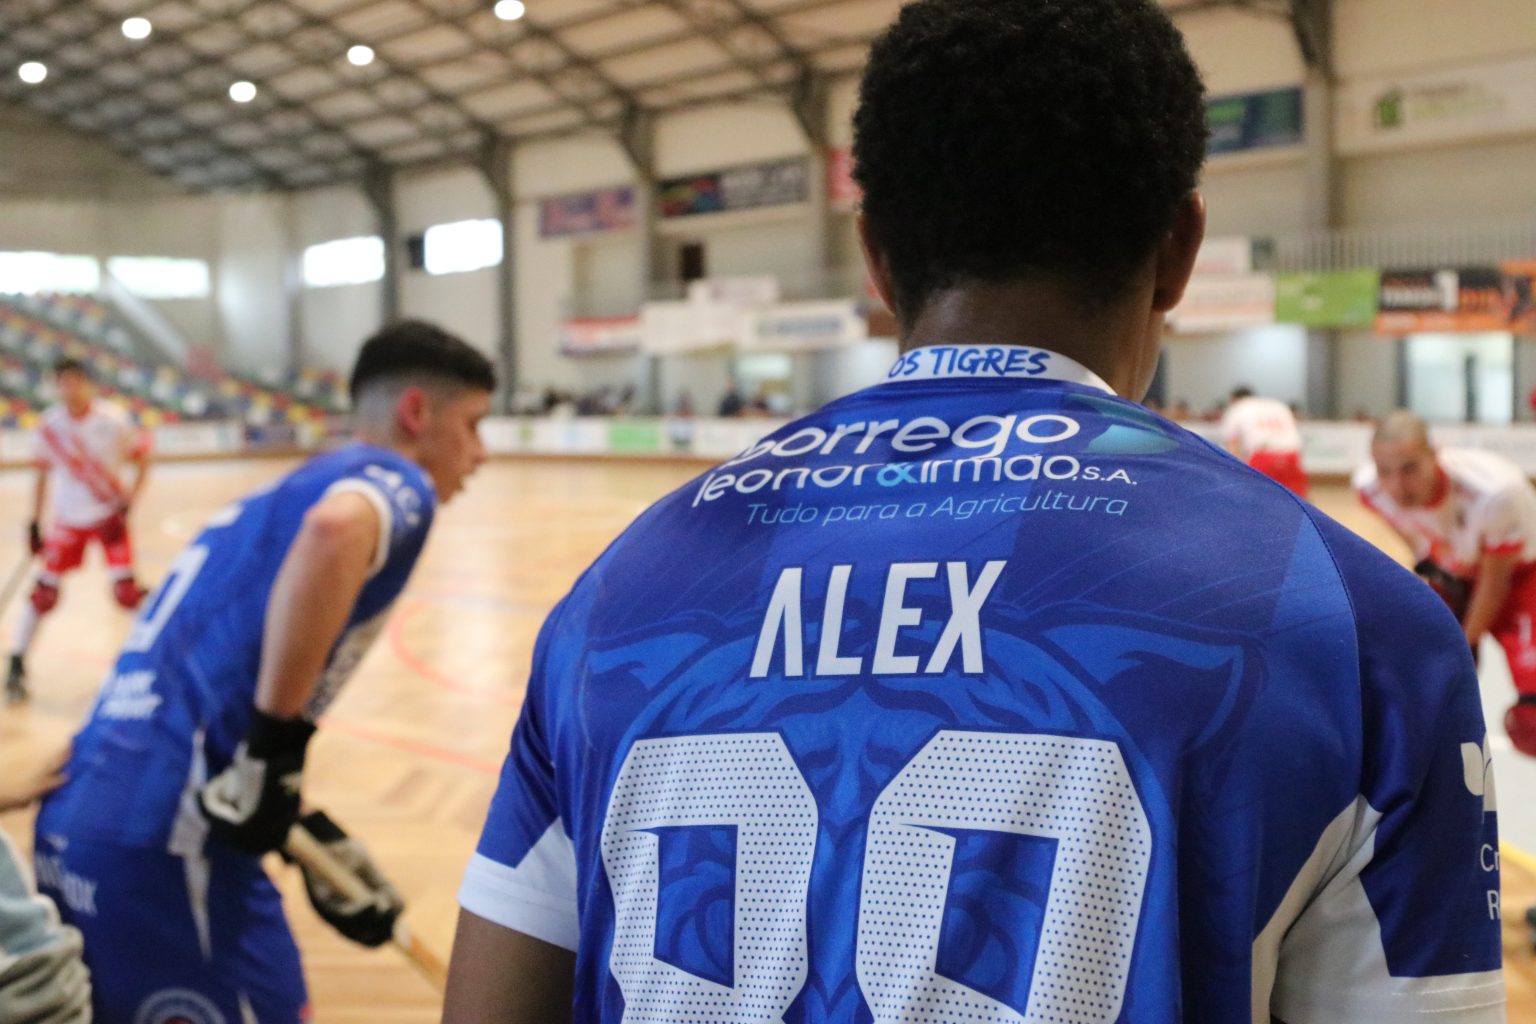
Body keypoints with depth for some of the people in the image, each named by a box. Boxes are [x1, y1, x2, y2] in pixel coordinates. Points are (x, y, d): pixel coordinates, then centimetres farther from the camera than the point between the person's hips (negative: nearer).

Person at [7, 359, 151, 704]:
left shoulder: (113, 420, -14)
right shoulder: (49, 425, -5)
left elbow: (142, 459, -4)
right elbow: (43, 474, 6)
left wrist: (126, 504, -13)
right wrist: (35, 522, 6)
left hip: (110, 516, -2)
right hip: (67, 518, 2)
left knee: (126, 593, -11)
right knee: (43, 594, -1)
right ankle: (16, 667, 11)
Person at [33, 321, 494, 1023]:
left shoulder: (296, 488, 23)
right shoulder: (395, 480, -2)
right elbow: (336, 531, -29)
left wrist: (310, 832, 24)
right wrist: (277, 751, -21)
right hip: (164, 839, -9)